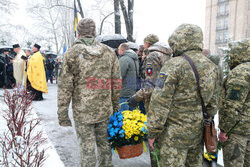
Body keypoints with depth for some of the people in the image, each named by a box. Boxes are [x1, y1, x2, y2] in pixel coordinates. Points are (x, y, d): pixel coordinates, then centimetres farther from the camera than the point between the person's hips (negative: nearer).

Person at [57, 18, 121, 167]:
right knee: (104, 142, 21)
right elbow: (117, 81, 5)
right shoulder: (109, 52, 3)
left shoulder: (72, 54, -8)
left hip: (83, 111, -3)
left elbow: (65, 87, -10)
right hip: (105, 109, 4)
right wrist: (115, 105, 14)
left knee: (87, 146, 10)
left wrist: (62, 114, -2)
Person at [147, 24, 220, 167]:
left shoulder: (174, 65, -16)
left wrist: (152, 132, -9)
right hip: (198, 131, 7)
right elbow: (213, 102, 13)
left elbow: (160, 103, -17)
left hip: (175, 134, -7)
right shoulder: (212, 67, 7)